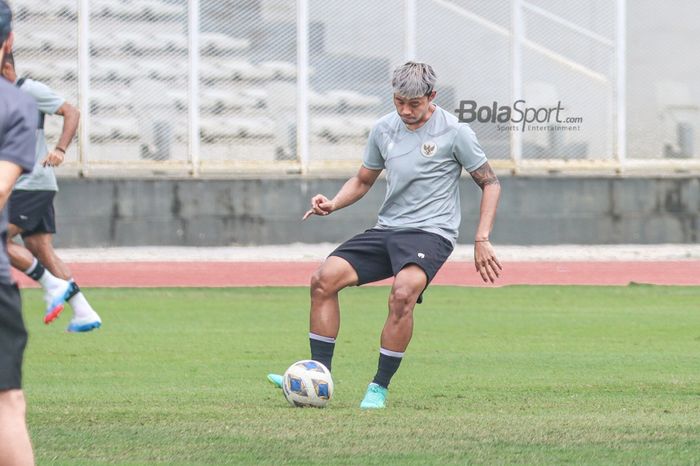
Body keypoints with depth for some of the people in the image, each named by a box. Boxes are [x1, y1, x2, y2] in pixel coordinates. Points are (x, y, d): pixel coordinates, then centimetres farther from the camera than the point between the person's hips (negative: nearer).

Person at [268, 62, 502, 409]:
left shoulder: (454, 132, -6)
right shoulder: (383, 129, 9)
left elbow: (490, 184, 1)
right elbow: (363, 181, 22)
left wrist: (482, 240, -7)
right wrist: (332, 204, 1)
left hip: (431, 233, -6)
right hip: (387, 229, 6)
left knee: (402, 294, -33)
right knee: (324, 279, -13)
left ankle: (380, 388, -18)